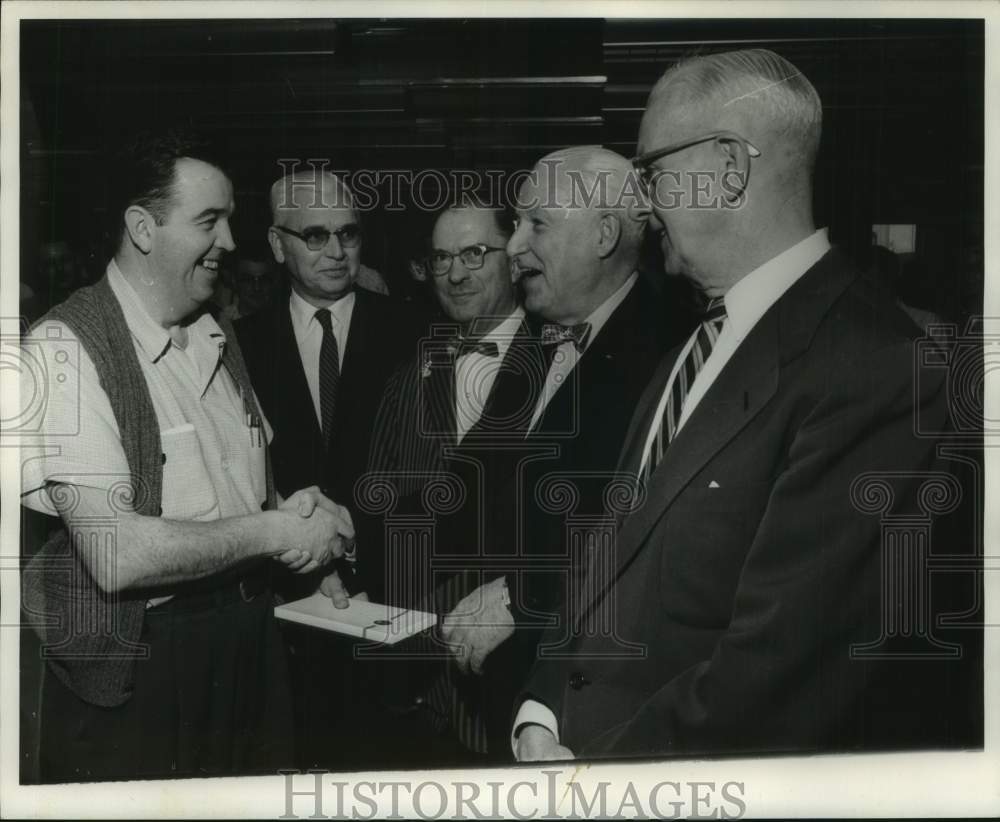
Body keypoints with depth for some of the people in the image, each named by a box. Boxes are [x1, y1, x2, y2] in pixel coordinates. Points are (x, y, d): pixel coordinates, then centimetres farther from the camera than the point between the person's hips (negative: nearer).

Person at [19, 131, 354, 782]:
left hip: (251, 639, 7)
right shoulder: (66, 348, -16)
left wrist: (296, 511, -5)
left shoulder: (219, 339, 11)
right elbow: (115, 554, -24)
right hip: (138, 673, -7)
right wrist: (275, 531, -16)